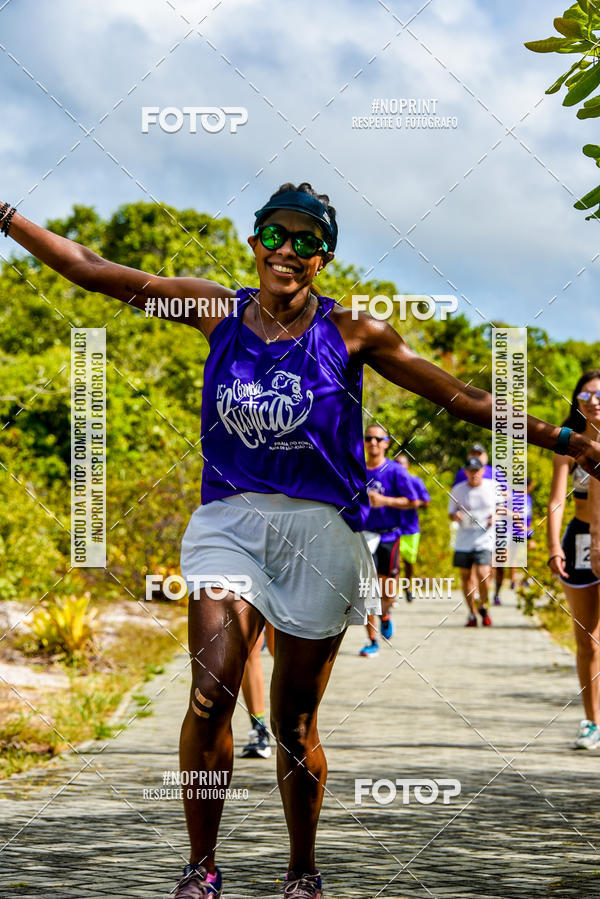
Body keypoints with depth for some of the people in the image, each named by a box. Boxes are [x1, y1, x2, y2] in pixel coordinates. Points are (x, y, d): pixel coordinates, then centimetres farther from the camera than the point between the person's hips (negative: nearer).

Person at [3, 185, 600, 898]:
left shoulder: (350, 332, 0)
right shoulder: (219, 310, 4)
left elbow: (461, 399, 3)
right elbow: (92, 272, 6)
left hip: (317, 529, -1)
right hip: (229, 520, 1)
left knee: (294, 718, 3)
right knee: (211, 694, -16)